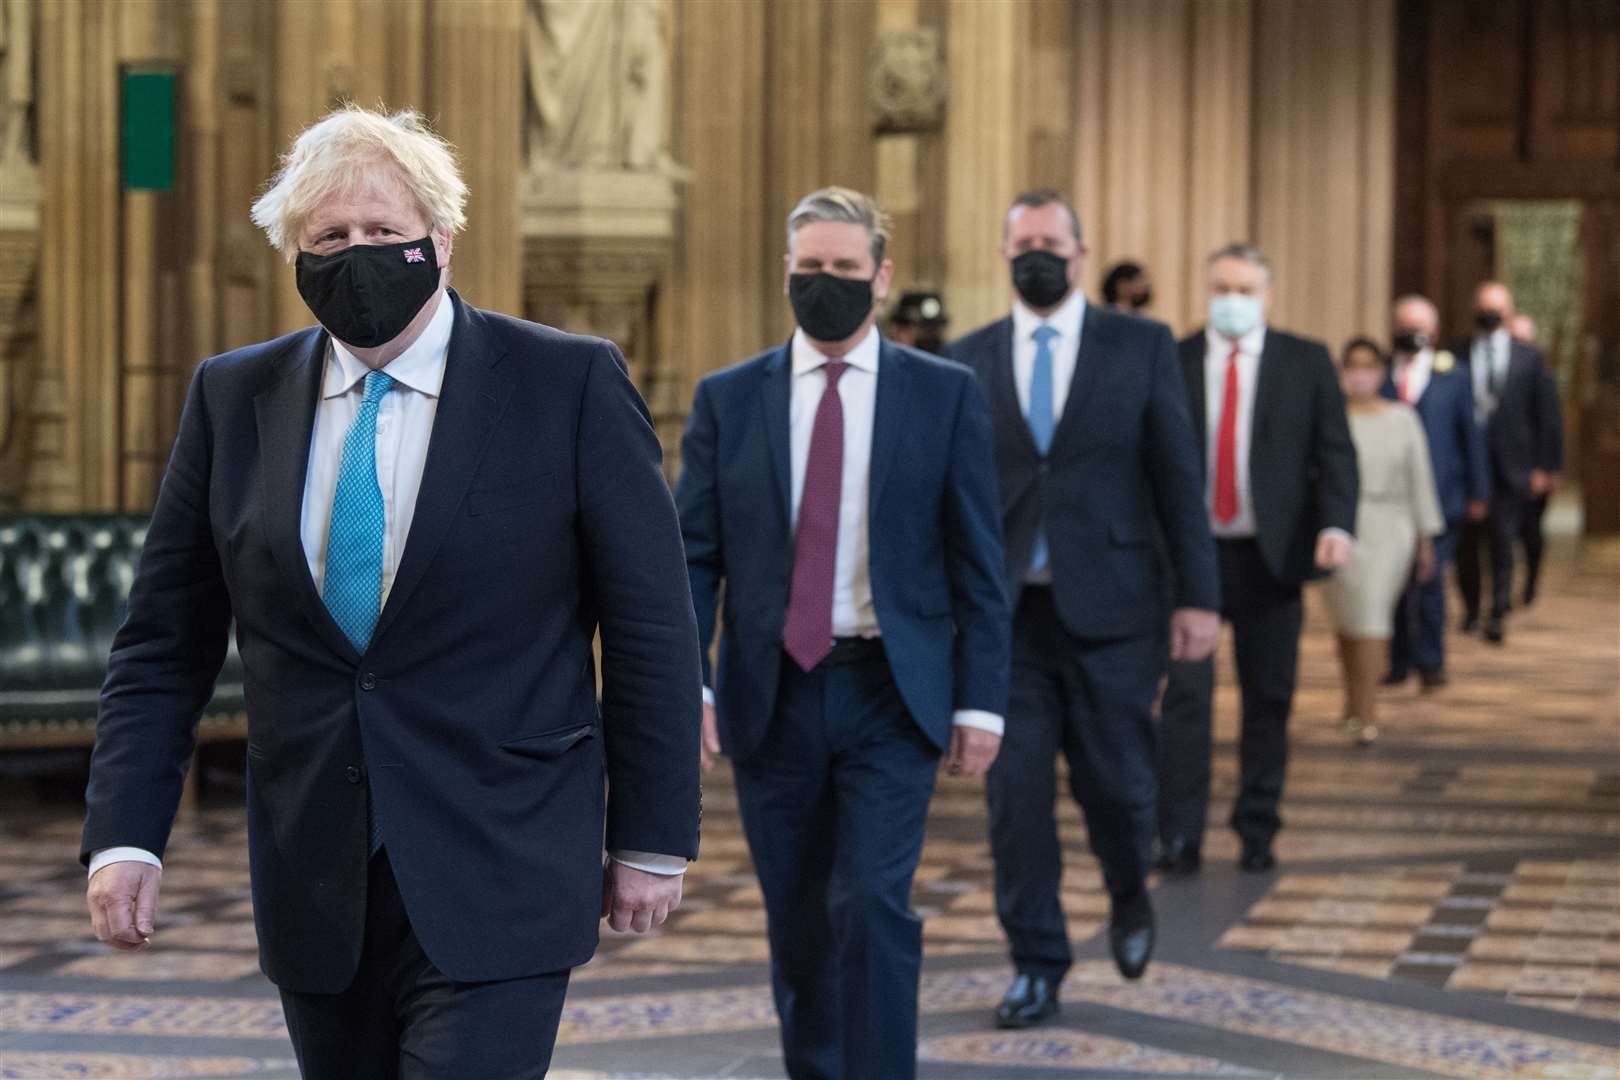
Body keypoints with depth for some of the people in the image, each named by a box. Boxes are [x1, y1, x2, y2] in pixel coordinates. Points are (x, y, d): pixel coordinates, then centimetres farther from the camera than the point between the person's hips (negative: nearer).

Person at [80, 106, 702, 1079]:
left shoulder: (569, 385, -4)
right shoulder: (235, 398, 6)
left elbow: (650, 629, -1)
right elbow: (165, 643, 8)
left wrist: (652, 841, -2)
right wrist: (124, 836, -2)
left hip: (495, 880, -4)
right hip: (314, 881, 4)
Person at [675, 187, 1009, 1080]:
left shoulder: (945, 395, 2)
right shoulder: (728, 399, 5)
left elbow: (978, 561, 1)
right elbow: (691, 557, 3)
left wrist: (981, 701, -4)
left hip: (891, 695, -2)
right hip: (771, 699, 2)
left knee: (871, 902, -14)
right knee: (797, 923, 10)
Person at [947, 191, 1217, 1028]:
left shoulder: (1141, 346, 2)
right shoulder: (968, 360, 7)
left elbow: (1178, 477, 1)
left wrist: (1198, 596, -3)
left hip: (1109, 607, -1)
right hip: (1006, 613, 1)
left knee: (1115, 782, 2)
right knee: (1015, 795, 1)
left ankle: (1129, 898, 33)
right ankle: (1037, 966, 14)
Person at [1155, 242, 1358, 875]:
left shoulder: (1307, 364, 6)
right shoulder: (1171, 363, 4)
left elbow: (1335, 453, 2)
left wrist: (1336, 524, -14)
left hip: (1270, 555, 1)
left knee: (1269, 699, 6)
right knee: (1185, 694, -6)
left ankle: (1257, 832, 17)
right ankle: (1179, 836, -3)